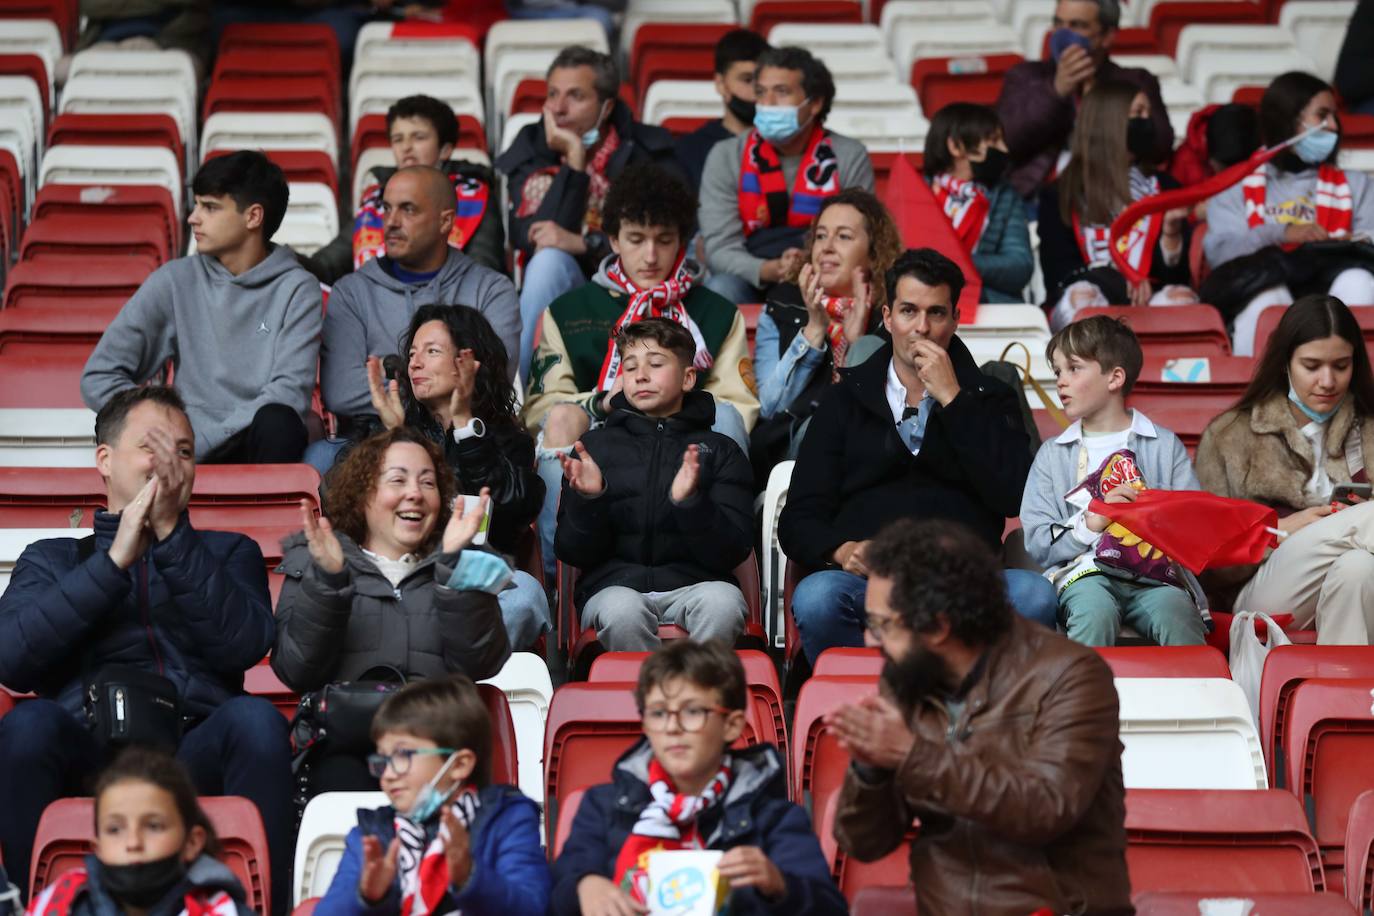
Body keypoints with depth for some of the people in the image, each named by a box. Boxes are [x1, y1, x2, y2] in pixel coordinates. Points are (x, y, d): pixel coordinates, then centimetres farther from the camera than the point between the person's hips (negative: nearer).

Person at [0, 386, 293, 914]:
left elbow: (243, 647, 2)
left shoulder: (228, 553, 25)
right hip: (89, 749, 0)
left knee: (255, 719, -31)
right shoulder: (52, 559, 24)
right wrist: (115, 558, -2)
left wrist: (172, 533, -2)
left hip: (196, 752, 0)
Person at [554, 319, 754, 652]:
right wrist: (588, 500, -11)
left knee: (722, 602, -34)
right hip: (615, 584, 0)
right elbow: (574, 553, 9)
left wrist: (690, 502, -17)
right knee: (622, 612, -35)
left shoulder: (721, 451, 13)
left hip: (693, 585, 0)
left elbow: (732, 552, 1)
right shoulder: (596, 446, 15)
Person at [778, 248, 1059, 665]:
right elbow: (800, 519, 13)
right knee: (815, 598, -35)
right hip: (866, 577, 0)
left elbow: (1014, 497, 0)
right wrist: (841, 550, -11)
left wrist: (951, 398, 1)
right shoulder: (845, 401, 21)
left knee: (1033, 596, -34)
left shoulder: (990, 399, 20)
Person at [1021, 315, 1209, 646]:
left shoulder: (1165, 445, 17)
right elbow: (1038, 544, 8)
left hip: (1156, 573, 0)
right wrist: (1092, 522, -7)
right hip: (1084, 571, 0)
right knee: (1094, 613, -35)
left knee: (1178, 616, -33)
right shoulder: (1053, 454, 19)